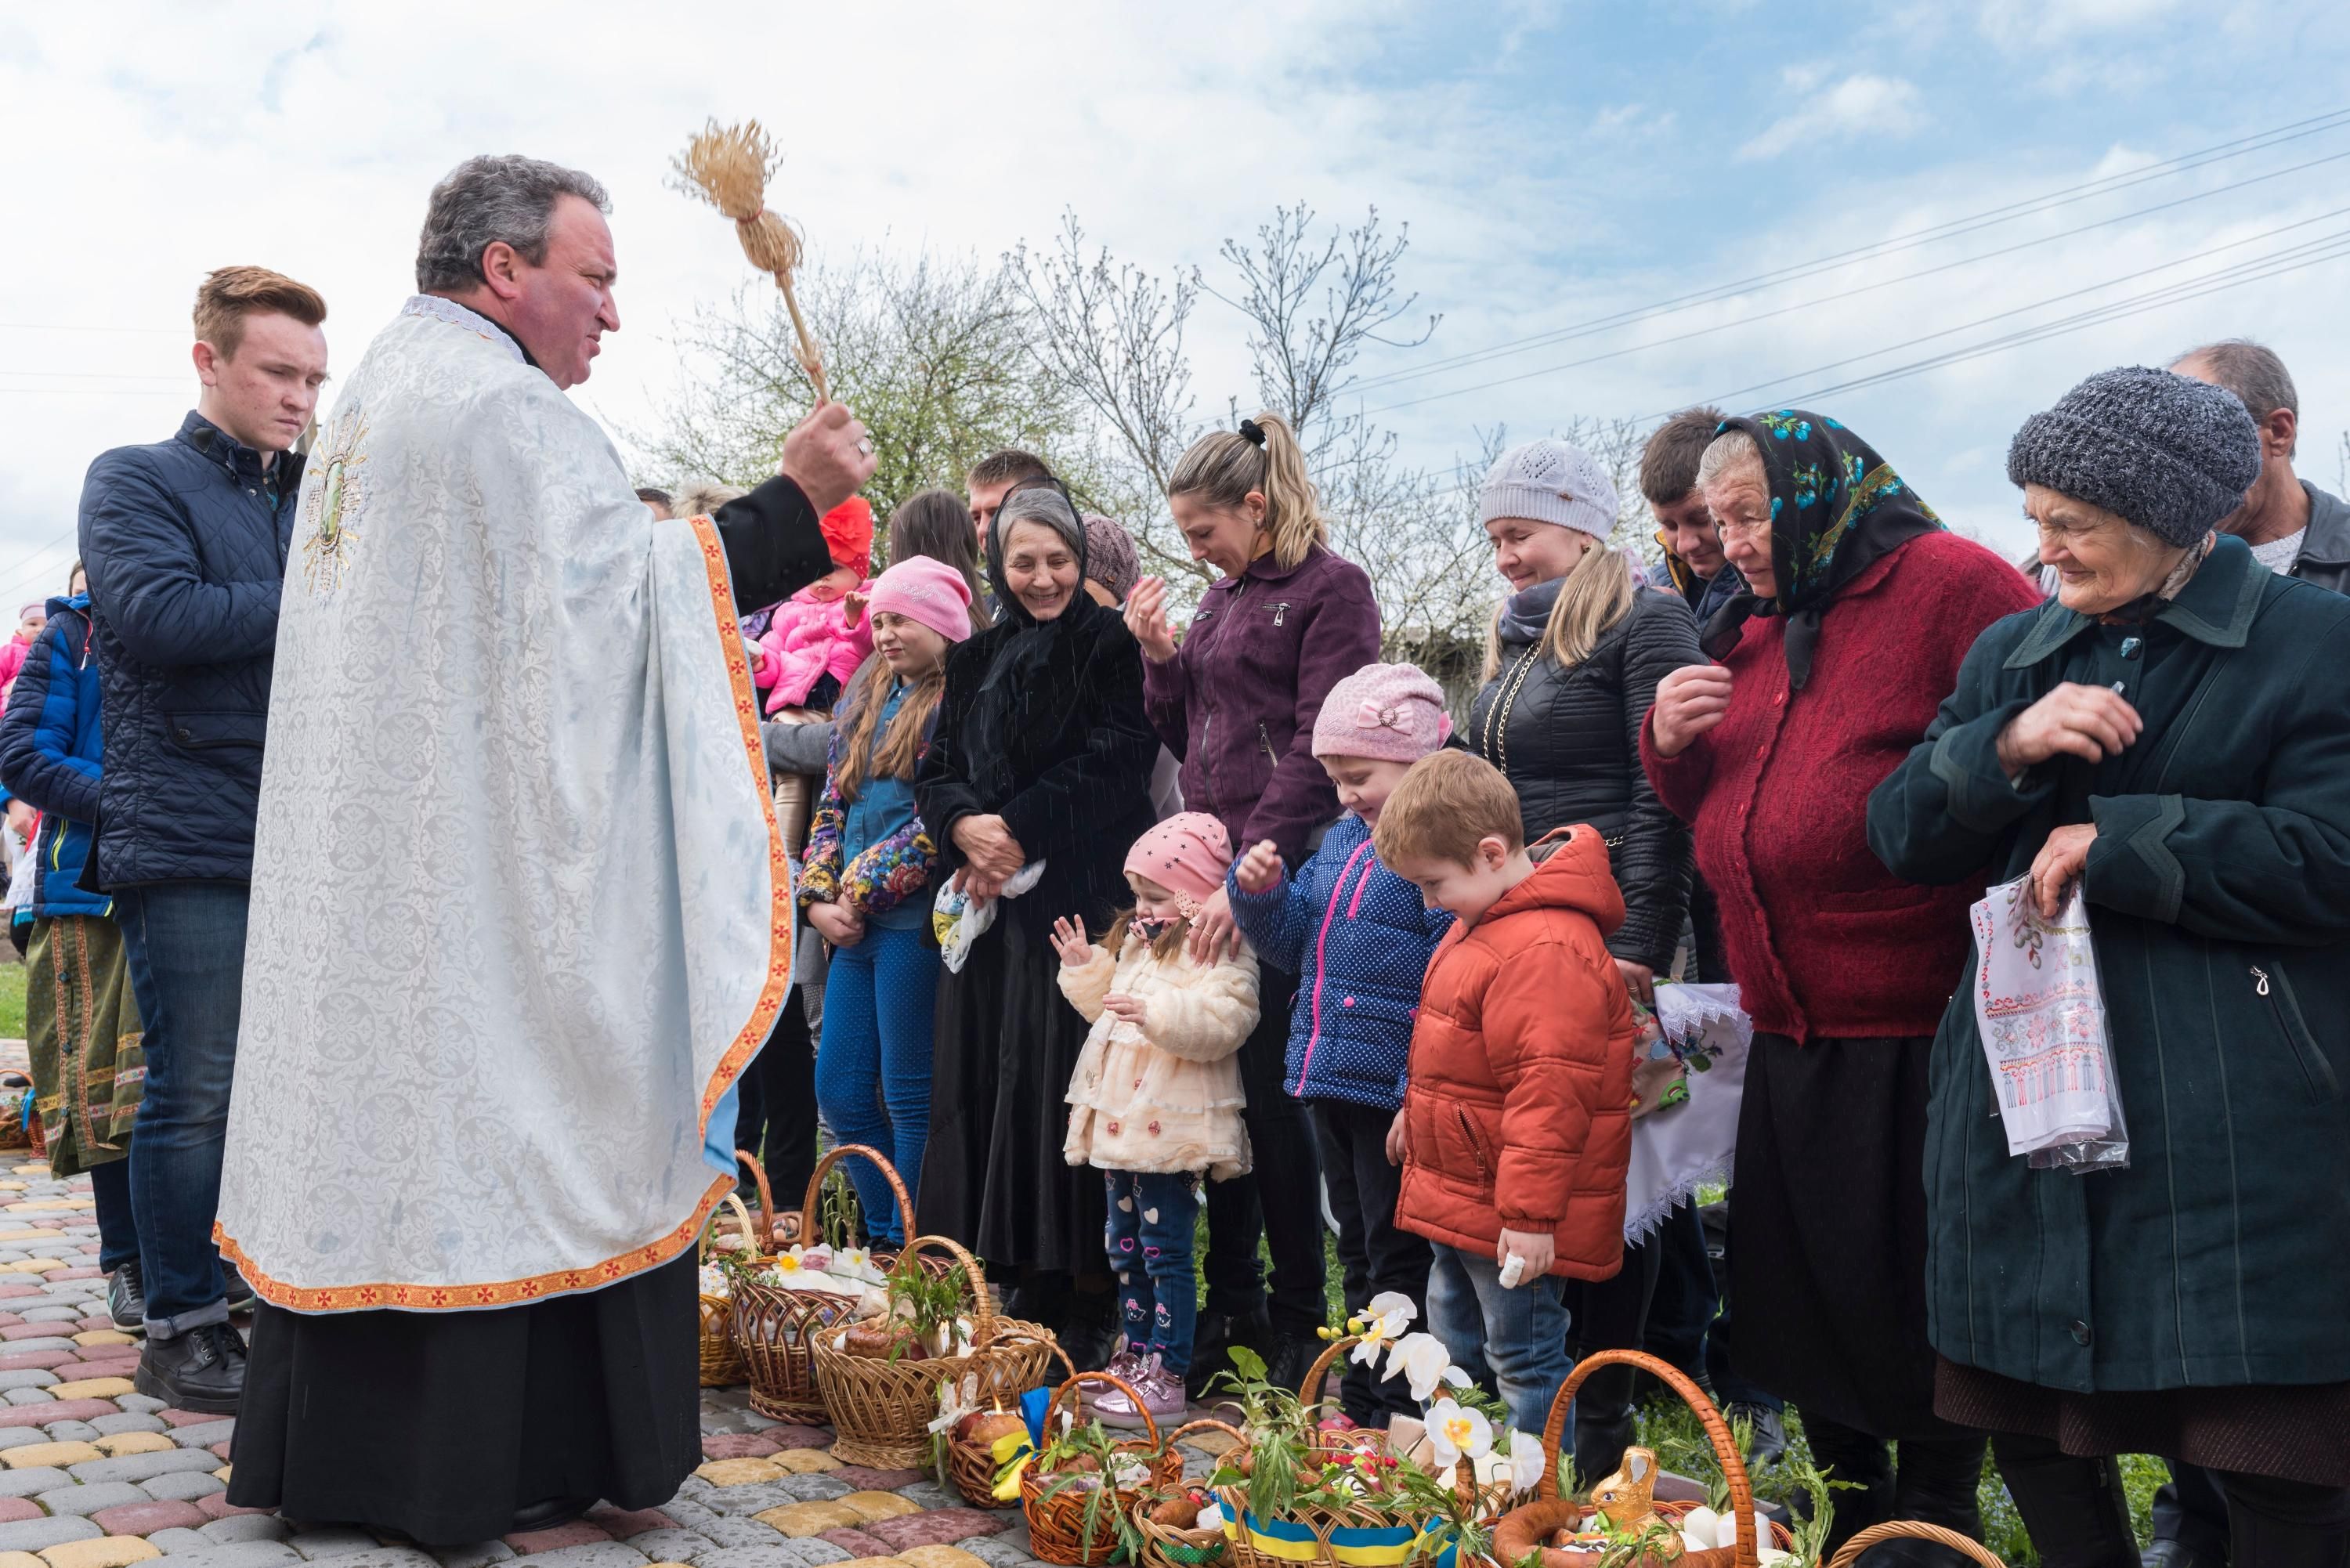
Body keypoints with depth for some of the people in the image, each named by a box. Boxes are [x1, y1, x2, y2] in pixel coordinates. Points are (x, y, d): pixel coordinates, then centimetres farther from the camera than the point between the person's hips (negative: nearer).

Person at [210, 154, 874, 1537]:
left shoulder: (370, 403, 19)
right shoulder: (506, 408, -13)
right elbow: (623, 595, -18)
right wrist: (796, 505, -15)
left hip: (362, 863, 10)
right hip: (485, 859, -10)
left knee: (381, 1095, 12)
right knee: (501, 1114, -3)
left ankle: (330, 1445, 20)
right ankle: (490, 1462, 5)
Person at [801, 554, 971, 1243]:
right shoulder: (866, 701, 18)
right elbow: (833, 804, 16)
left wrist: (859, 893, -11)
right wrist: (818, 897, 3)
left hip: (913, 922, -8)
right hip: (853, 927, 8)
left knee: (910, 1099, -1)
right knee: (840, 1092, 10)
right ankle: (885, 1242, 24)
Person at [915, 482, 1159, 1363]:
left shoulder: (1111, 647, 1)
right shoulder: (978, 661, 18)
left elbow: (1110, 764, -9)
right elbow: (938, 771, 12)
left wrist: (1016, 829, -13)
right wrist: (967, 826, -9)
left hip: (1080, 901, -6)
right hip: (989, 905, 6)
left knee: (1062, 1083, -8)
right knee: (986, 1082, 4)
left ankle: (1082, 1300, -1)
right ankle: (1013, 1281, 12)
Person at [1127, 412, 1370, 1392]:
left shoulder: (1331, 588, -5)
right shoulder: (1222, 596, 19)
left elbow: (1318, 750, -14)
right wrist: (1159, 657, 4)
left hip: (1277, 878, -7)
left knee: (1268, 1092, -4)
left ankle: (1300, 1319, 9)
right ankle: (1232, 1305, 20)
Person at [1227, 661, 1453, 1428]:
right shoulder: (1342, 840, 13)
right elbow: (1294, 941, 20)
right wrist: (1261, 892, 0)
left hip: (1399, 1094, -9)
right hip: (1333, 1086, 9)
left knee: (1399, 1263, 1)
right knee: (1358, 1253, 19)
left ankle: (1404, 1416, 12)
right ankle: (1360, 1406, 31)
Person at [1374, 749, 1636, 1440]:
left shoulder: (1548, 949, -26)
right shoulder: (1484, 920, 9)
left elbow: (1551, 1092, -29)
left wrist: (1531, 1212, -28)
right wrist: (1418, 1112, 31)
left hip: (1512, 1217, -11)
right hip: (1462, 1201, 11)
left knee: (1525, 1363, -1)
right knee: (1452, 1345, 22)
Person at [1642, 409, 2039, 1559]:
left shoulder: (1950, 586, -9)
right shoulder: (1755, 634, 16)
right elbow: (1711, 818, 23)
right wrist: (1670, 743, 2)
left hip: (1915, 1040, -8)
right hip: (1792, 1038, 8)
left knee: (1912, 1309, 2)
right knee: (1798, 1296, 16)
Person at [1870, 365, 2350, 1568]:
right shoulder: (2014, 653, 15)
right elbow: (1902, 835, 8)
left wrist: (2111, 844, -11)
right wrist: (2007, 748, -10)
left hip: (2229, 1123, -5)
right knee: (2032, 1435, 11)